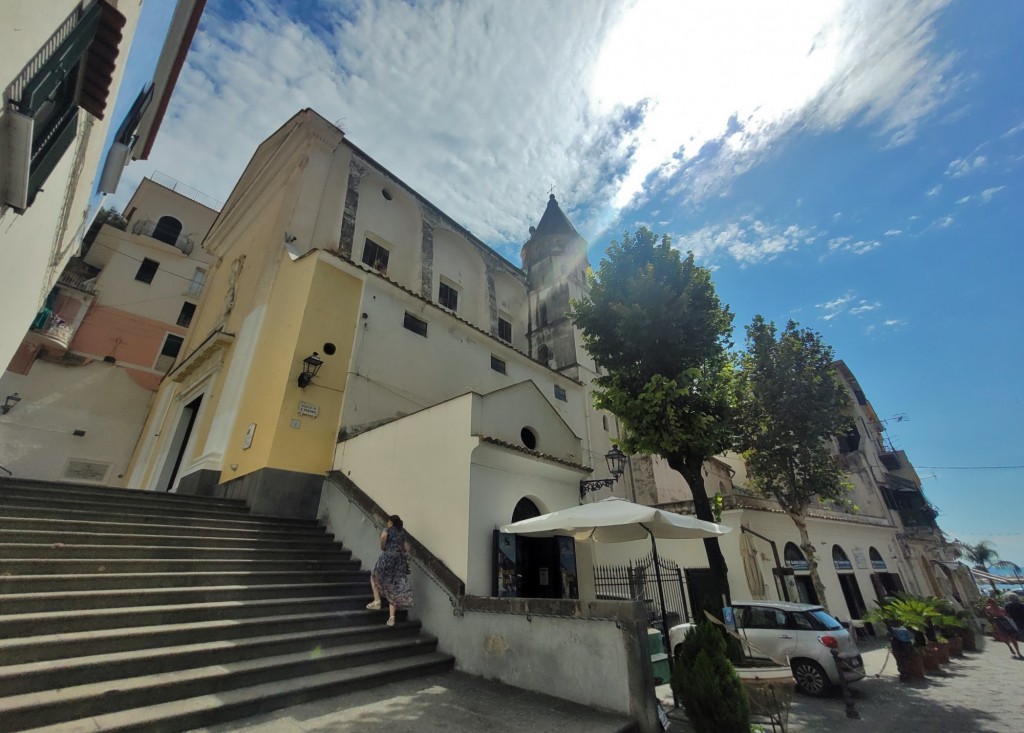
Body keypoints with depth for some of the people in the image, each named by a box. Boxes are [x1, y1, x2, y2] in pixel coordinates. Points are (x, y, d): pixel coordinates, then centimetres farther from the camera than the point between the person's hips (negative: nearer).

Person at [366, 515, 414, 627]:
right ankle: (392, 617, 6)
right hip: (400, 561, 5)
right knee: (394, 589, 11)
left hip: (388, 558, -5)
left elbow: (383, 536, -18)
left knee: (374, 576, 24)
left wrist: (382, 547, -1)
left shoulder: (388, 530, 3)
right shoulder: (403, 532, 18)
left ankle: (377, 601, 17)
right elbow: (406, 549, 15)